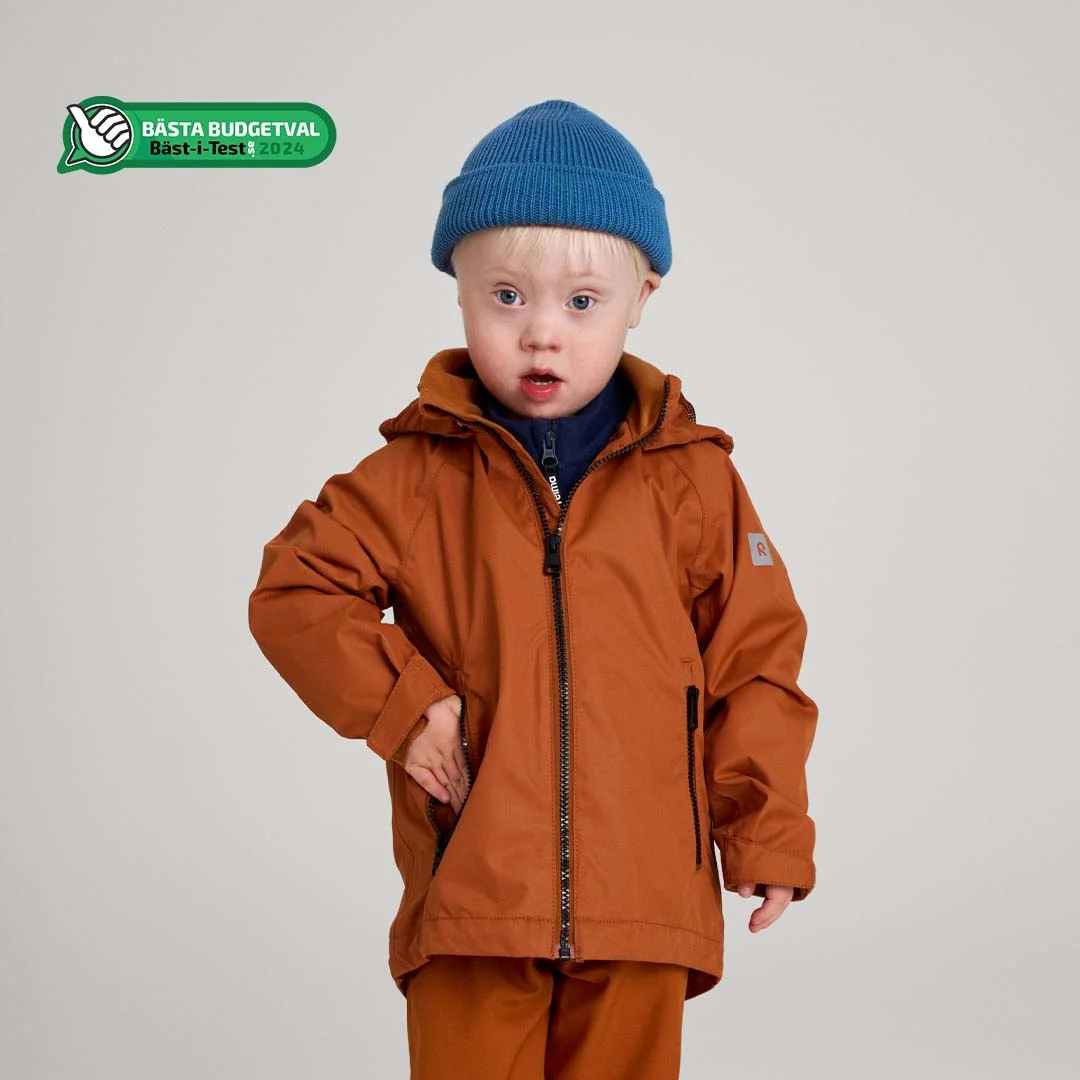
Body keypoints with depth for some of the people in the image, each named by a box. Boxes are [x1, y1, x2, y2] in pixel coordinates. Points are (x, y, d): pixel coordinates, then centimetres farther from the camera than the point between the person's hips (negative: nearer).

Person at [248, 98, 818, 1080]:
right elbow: (294, 590, 1)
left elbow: (756, 651, 5)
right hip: (470, 891, -1)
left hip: (643, 894, 1)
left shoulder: (691, 479, 1)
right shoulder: (420, 473, -1)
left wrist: (769, 836, 4)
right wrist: (400, 709, -10)